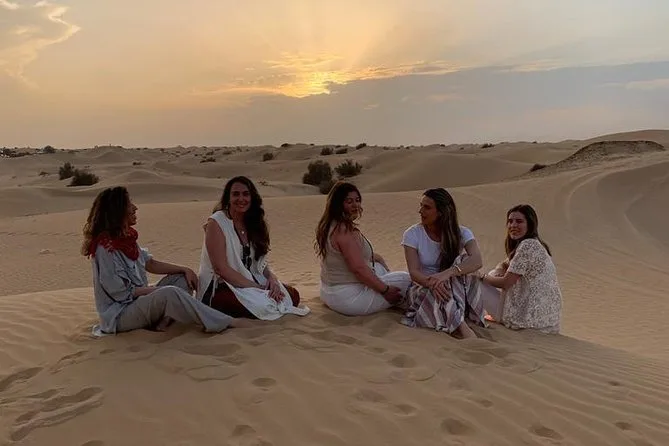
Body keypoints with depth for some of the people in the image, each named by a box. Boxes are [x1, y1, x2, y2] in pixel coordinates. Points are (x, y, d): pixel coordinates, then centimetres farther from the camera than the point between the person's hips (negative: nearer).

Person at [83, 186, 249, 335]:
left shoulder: (126, 236, 5)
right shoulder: (105, 247, -21)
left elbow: (150, 264, 11)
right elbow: (121, 292, -21)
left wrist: (185, 269, 0)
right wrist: (158, 289, -13)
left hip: (138, 300, 10)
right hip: (118, 315, -10)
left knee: (182, 278, 2)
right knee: (170, 293, -31)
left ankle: (162, 321, -20)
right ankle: (225, 322, -22)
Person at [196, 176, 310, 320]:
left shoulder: (253, 223, 9)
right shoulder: (216, 223, -11)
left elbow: (261, 262, 12)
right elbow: (220, 268, -19)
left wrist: (272, 277, -12)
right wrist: (258, 288, -21)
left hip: (252, 282, 7)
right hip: (220, 289, -6)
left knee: (293, 295, -12)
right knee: (260, 305, -32)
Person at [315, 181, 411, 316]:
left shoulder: (328, 226, 6)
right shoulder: (346, 230, -25)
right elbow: (358, 269, -28)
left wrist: (375, 256, 17)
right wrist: (385, 290, -18)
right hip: (348, 298, -10)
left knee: (379, 262, 28)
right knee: (406, 279, 0)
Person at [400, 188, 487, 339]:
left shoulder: (461, 233, -8)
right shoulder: (412, 234, -7)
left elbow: (477, 261, -28)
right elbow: (414, 272, -16)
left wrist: (447, 273, -47)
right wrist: (432, 282, -41)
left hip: (457, 290, 1)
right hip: (424, 289, -1)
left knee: (463, 263, -30)